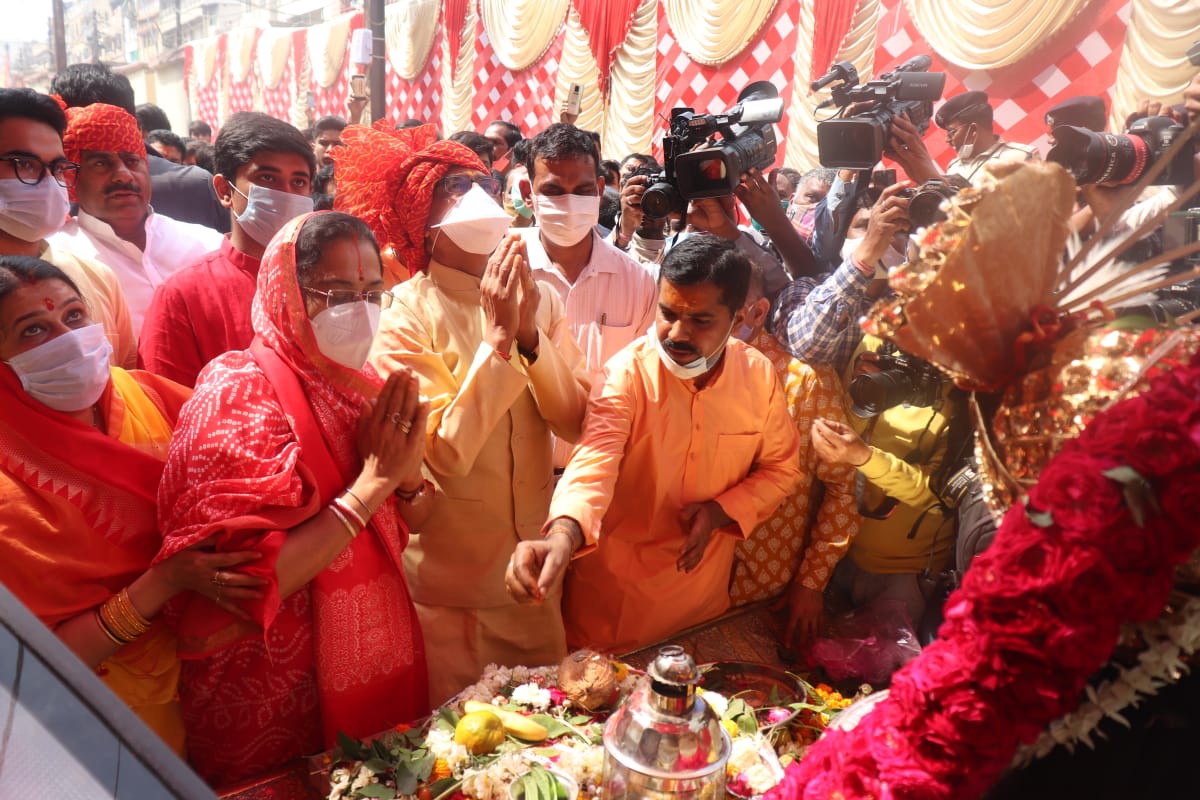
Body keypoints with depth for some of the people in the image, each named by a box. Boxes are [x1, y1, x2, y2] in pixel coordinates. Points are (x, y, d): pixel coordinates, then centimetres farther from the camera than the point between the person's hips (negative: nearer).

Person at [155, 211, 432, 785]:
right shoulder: (238, 398, -19)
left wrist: (408, 474, -16)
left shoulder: (364, 389, 0)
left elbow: (415, 521, 5)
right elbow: (252, 581, -26)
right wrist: (373, 480, -25)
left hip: (375, 662, 6)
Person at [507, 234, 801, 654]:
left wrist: (721, 511, -14)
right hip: (614, 579, -3)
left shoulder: (760, 374, -9)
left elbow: (780, 468, 3)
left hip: (701, 576, 3)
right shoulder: (628, 371, -20)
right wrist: (563, 534, -53)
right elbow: (595, 458, -34)